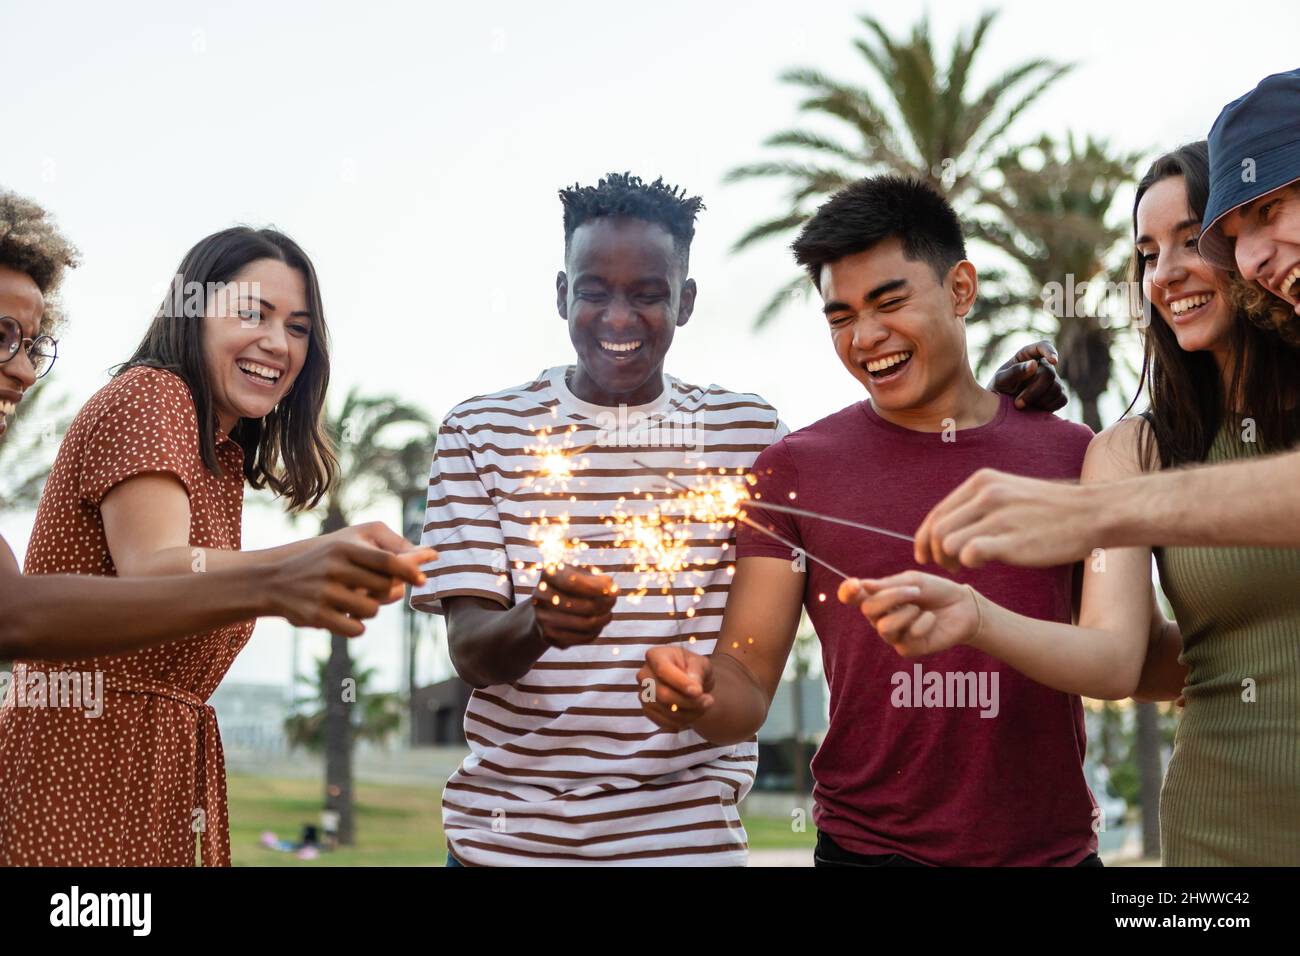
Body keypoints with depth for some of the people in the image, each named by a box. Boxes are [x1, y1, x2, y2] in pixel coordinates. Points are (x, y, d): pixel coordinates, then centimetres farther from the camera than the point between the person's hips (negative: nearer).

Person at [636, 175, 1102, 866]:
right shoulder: (795, 469, -1)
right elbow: (747, 690, -5)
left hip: (1054, 845, 2)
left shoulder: (1069, 454, 3)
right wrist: (698, 694, -26)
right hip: (869, 846, -1)